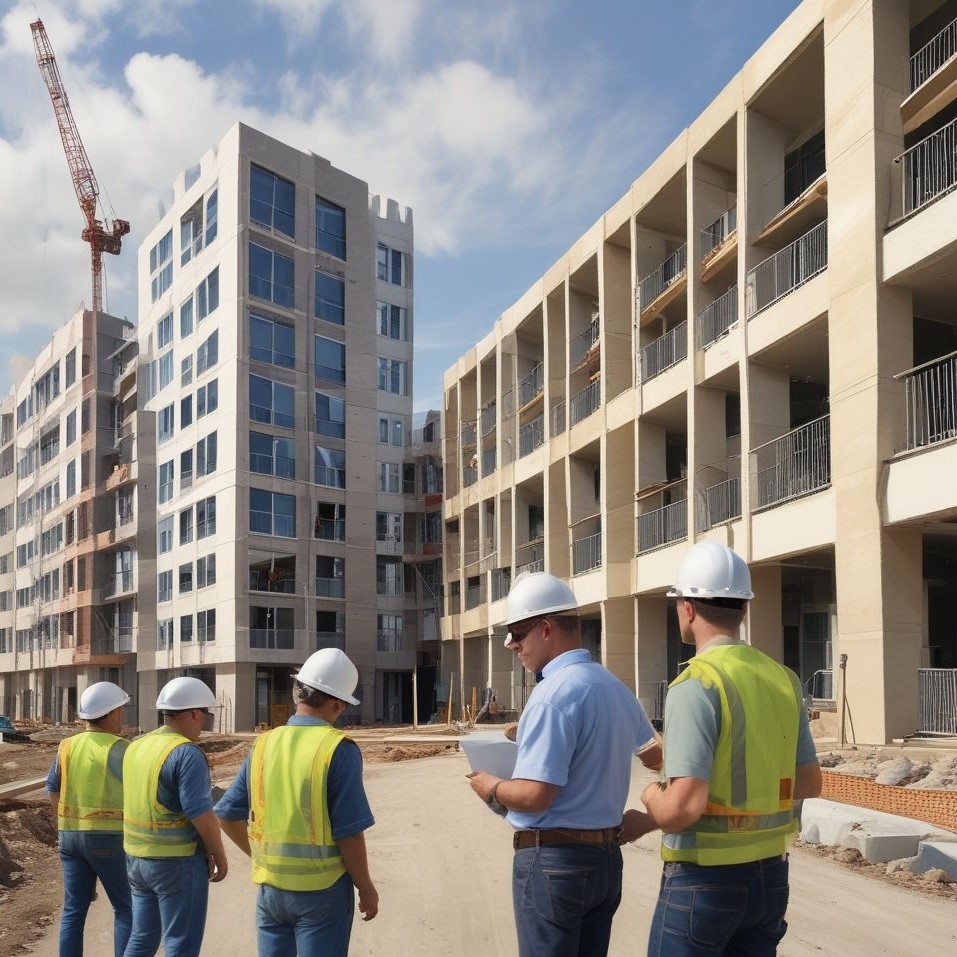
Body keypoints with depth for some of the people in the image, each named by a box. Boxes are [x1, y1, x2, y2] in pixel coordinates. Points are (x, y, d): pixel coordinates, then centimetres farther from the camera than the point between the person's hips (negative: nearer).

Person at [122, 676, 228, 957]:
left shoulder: (136, 747, 8)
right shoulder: (187, 753, -18)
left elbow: (137, 802, 13)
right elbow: (200, 813, -21)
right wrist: (219, 856, -9)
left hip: (137, 857, 8)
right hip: (178, 860, -8)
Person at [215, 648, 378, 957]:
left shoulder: (264, 744, 2)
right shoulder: (339, 749, -14)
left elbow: (227, 815, 7)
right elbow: (349, 833, -15)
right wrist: (366, 888, -2)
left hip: (270, 886, 5)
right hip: (321, 889, -5)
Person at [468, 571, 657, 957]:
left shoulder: (553, 693, -20)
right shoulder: (617, 688, 7)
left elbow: (534, 795, -24)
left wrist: (490, 788, -4)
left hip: (554, 859, -8)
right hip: (606, 856, 8)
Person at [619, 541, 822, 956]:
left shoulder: (696, 685, -19)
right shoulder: (783, 680, 4)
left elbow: (684, 807, -25)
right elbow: (810, 783, 13)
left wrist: (653, 798, -4)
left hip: (704, 880, -7)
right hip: (770, 874, 7)